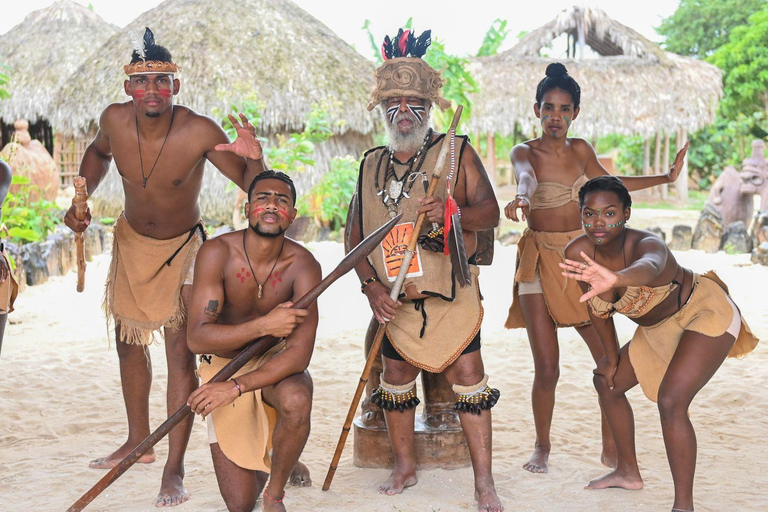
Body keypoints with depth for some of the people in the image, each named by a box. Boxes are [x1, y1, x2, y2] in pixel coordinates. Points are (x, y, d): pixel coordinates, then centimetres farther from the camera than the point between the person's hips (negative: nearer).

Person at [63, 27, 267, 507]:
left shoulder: (200, 131, -30)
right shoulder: (115, 119, -17)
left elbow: (251, 186, -22)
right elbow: (98, 152, 9)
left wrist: (254, 159, -43)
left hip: (182, 246, -5)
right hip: (131, 239, 5)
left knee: (181, 351, -12)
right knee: (130, 340, 16)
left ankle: (175, 469, -7)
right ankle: (139, 441, 35)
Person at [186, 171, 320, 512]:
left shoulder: (302, 264, -20)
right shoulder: (217, 253, -21)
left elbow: (300, 353, -27)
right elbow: (197, 338, -26)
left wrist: (234, 387, -34)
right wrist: (264, 325, -36)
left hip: (275, 362, 0)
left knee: (297, 401, -38)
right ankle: (257, 457, 34)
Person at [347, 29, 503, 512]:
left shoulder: (457, 151, -1)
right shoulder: (371, 165, 9)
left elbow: (490, 212, -7)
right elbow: (356, 234, 10)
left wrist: (452, 212, -28)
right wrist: (371, 285, -5)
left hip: (452, 294, -4)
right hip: (394, 298, 4)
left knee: (468, 375, -7)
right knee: (396, 377, 11)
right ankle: (405, 466, 28)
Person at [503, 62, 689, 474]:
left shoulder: (580, 150, 6)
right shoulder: (524, 152, -7)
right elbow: (526, 174, -33)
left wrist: (666, 178, 23)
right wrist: (522, 196, -56)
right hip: (540, 262, -3)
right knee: (546, 369, -5)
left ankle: (611, 449, 15)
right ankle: (542, 446, 20)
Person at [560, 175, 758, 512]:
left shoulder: (645, 244, -35)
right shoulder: (578, 254, -16)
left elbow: (649, 267, -62)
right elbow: (598, 308, 2)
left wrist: (615, 279, -84)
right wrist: (611, 357, 7)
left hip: (706, 311, -8)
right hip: (659, 328, 9)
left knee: (671, 402, -25)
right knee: (607, 382, 17)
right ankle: (628, 472, 36)